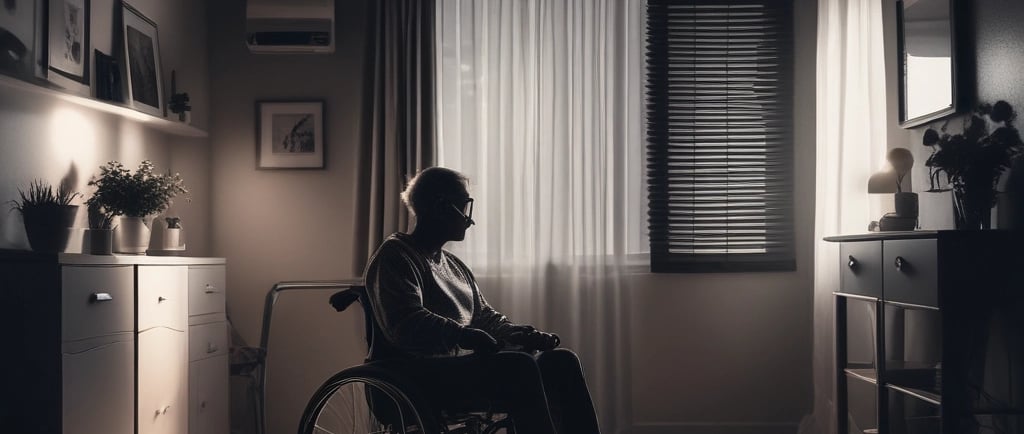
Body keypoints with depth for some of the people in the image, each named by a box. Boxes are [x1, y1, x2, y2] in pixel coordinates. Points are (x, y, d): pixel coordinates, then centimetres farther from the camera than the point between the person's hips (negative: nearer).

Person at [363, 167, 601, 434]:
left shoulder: (454, 265, 25)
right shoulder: (395, 256, -3)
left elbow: (486, 317, 24)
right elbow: (406, 324, -19)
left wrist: (522, 334, 3)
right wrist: (465, 335, -32)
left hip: (463, 362, 9)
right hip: (418, 376, -8)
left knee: (561, 361, -8)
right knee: (519, 366, -30)